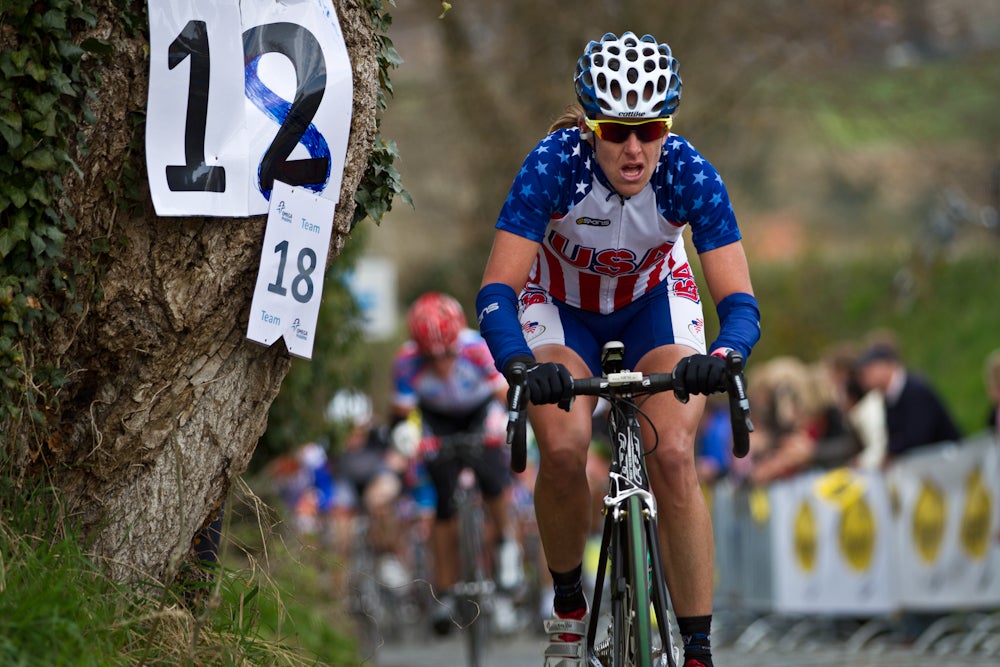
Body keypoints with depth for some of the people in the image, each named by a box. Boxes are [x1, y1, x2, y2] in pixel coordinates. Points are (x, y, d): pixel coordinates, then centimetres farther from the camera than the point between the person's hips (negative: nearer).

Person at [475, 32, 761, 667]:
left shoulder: (688, 172, -30)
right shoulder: (555, 163, -33)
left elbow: (741, 302, -32)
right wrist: (521, 365, -55)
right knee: (563, 450, -25)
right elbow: (496, 292, -35)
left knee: (674, 457, -21)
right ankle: (568, 604, 2)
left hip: (654, 300, 1)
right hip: (560, 302, 0)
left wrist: (720, 357, -54)